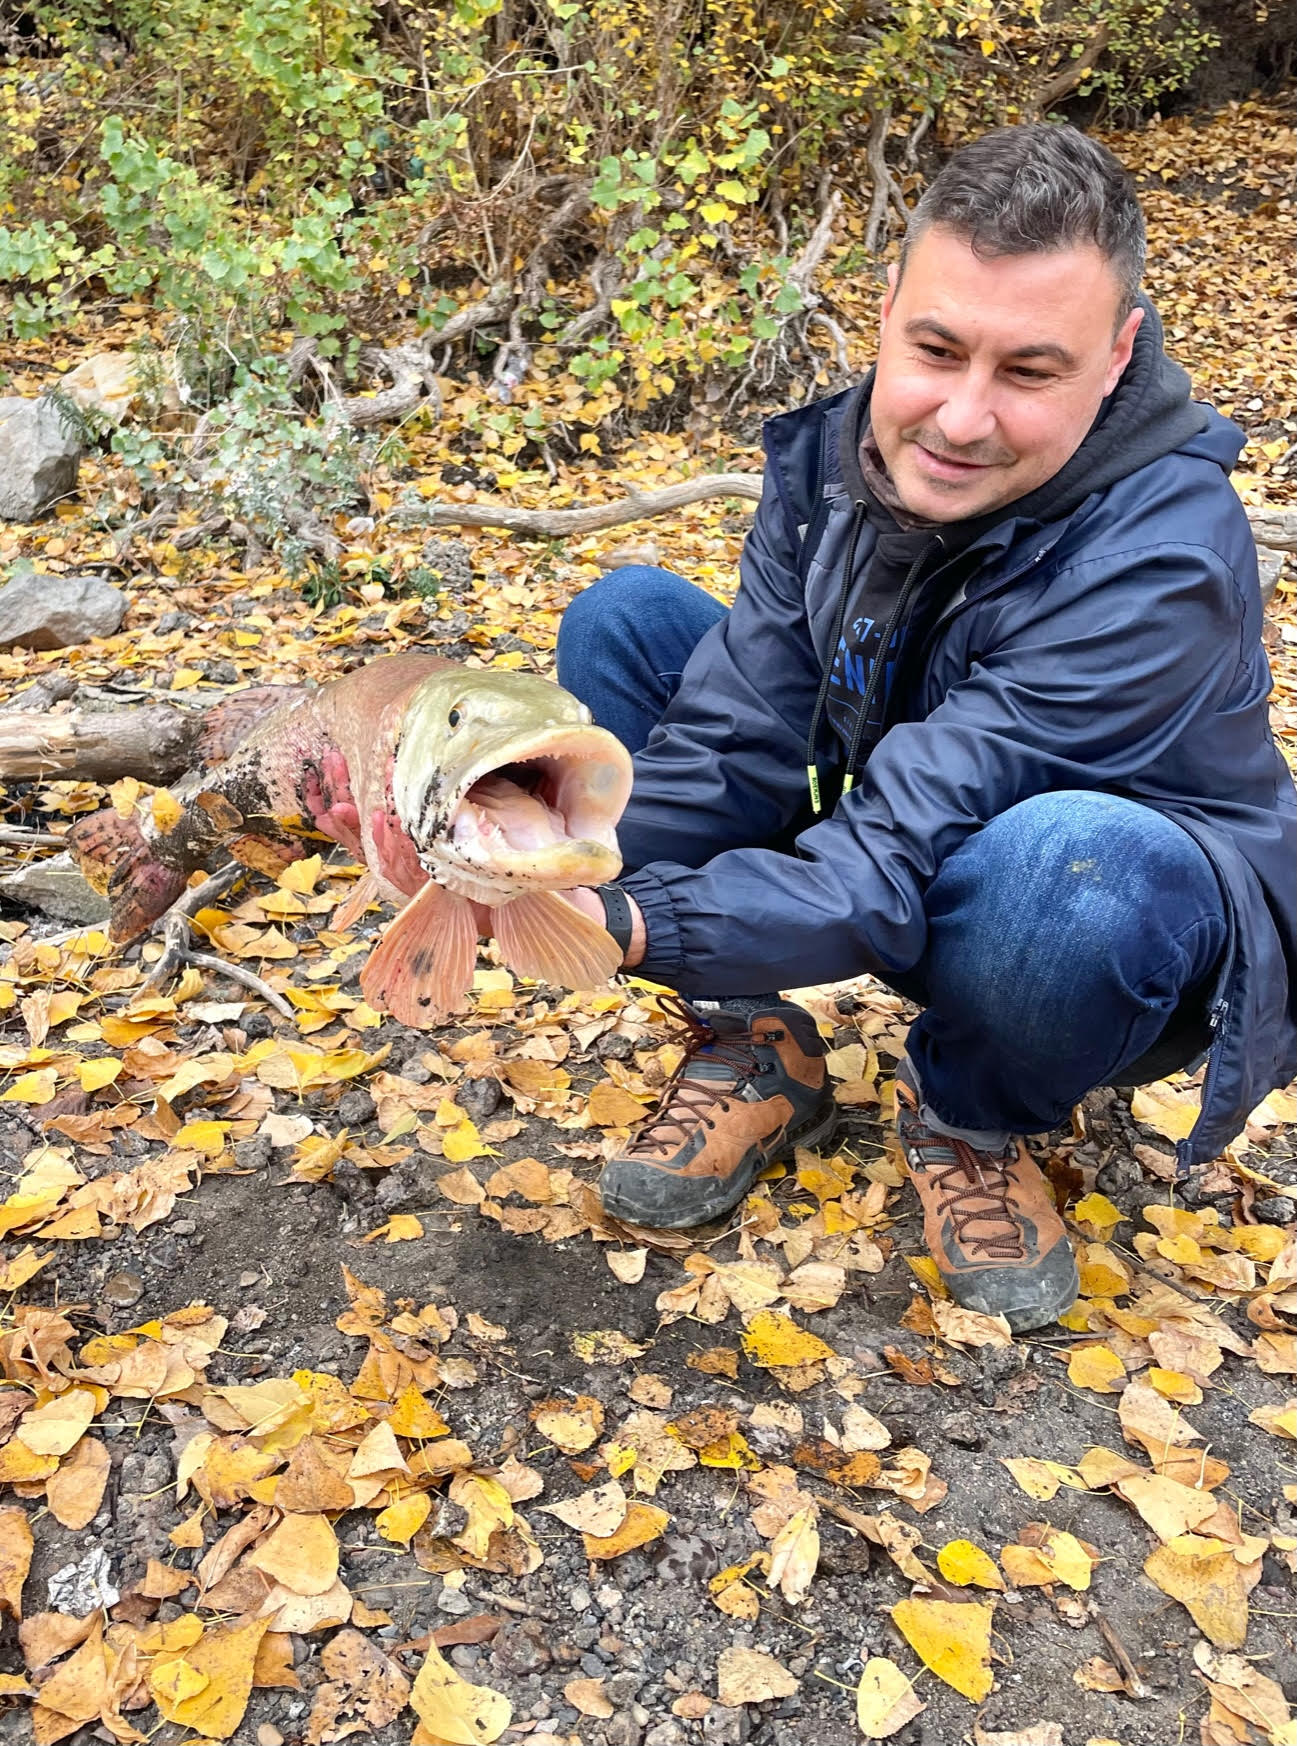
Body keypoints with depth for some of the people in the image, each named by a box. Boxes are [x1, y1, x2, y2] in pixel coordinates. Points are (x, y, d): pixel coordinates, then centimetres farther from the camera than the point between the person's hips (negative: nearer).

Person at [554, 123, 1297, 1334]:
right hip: (924, 895, 6)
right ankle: (755, 1053, 0)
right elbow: (734, 743, -14)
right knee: (623, 619, -7)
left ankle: (972, 1121, -6)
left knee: (1065, 862, -44)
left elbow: (891, 865, -37)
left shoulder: (1159, 563, -32)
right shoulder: (837, 451, -12)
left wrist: (626, 929, -50)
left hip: (1135, 922, -5)